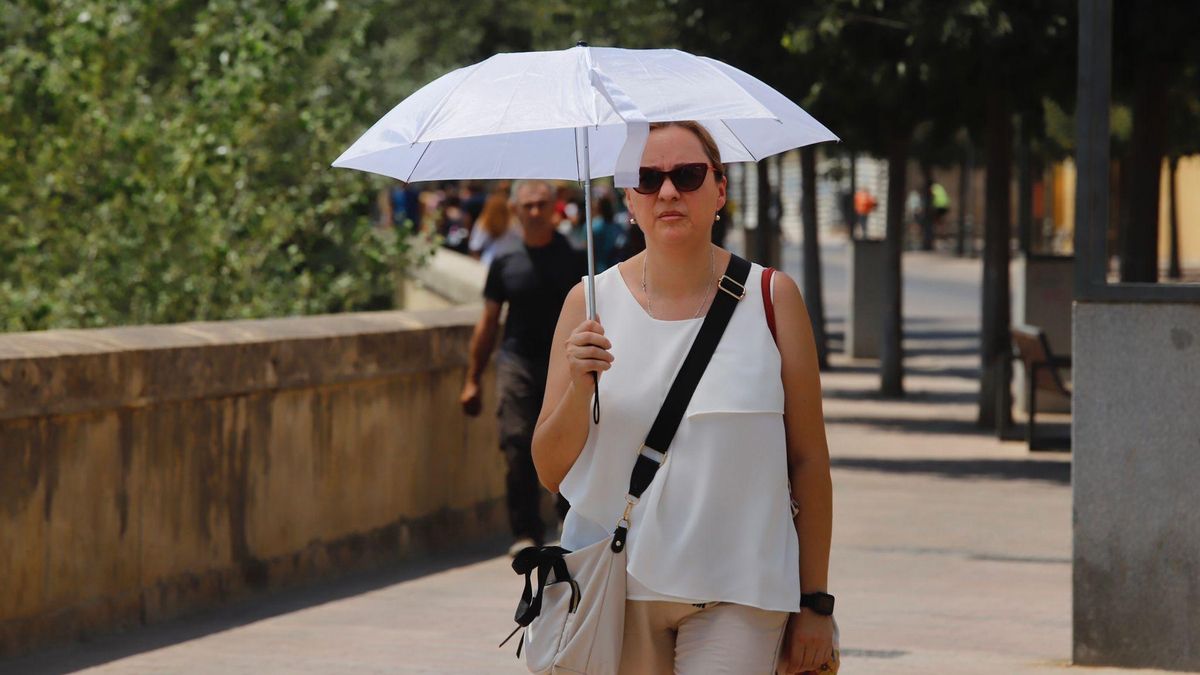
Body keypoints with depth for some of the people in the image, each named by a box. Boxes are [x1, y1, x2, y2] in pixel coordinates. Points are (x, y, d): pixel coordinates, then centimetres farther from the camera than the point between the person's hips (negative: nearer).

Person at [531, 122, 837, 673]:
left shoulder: (770, 298, 1)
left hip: (737, 592, -1)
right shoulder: (590, 302, 3)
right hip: (615, 587, 2)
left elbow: (808, 460, 3)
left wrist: (815, 602, 1)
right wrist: (579, 389, -17)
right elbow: (551, 473, 2)